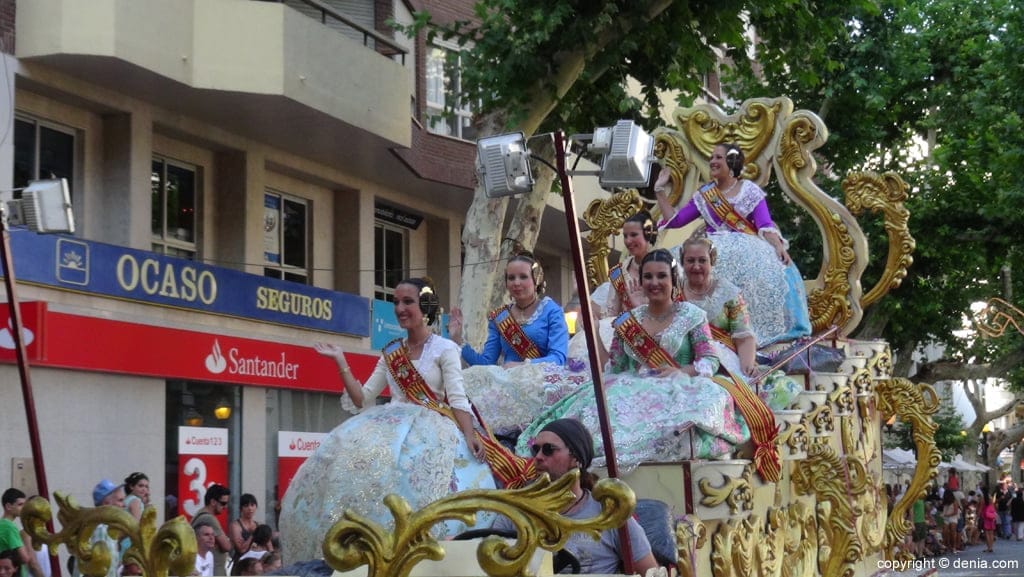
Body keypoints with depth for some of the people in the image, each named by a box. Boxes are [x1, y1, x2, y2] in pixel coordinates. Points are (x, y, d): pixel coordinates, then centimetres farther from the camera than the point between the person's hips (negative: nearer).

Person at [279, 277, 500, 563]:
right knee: (357, 457, -19)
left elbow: (458, 399, -7)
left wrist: (469, 436, -23)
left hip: (430, 432, -5)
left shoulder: (444, 349, 3)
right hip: (392, 429, 5)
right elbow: (362, 400, 18)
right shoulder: (391, 352, 18)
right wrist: (341, 362, 10)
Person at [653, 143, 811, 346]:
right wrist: (660, 191, 16)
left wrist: (778, 246, -23)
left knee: (773, 269, -35)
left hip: (746, 248, -2)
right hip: (714, 249, 2)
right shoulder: (704, 196, 18)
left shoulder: (750, 191, 8)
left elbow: (765, 226, -4)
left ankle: (754, 333, -30)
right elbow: (674, 220, 17)